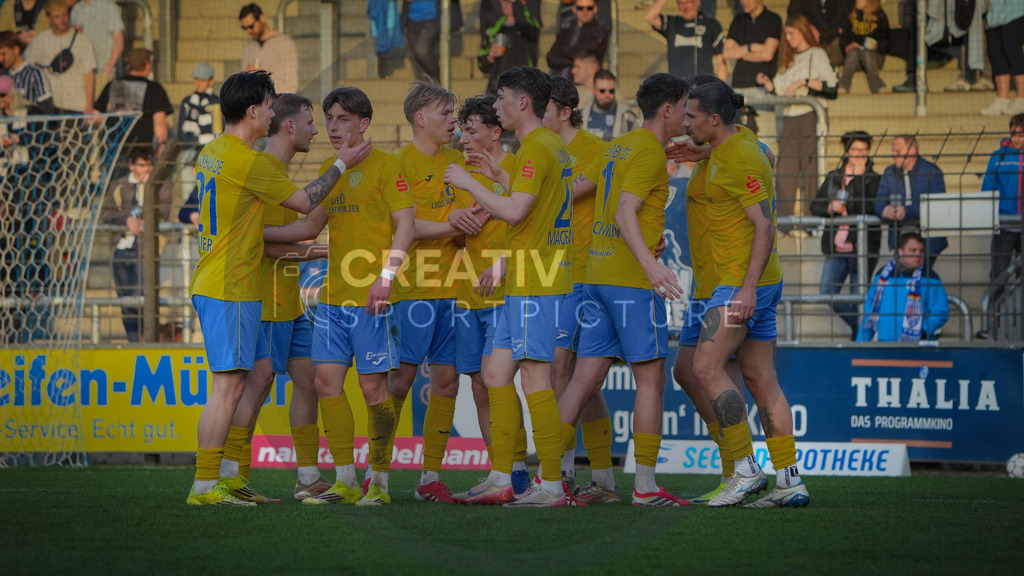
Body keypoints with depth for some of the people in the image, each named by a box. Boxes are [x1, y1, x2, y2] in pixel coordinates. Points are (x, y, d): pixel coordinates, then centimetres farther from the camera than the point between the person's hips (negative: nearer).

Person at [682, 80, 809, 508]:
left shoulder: (739, 161, -16)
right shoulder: (737, 144, 13)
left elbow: (765, 226, -21)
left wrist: (748, 288, -26)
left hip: (745, 280, -10)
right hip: (745, 282, 10)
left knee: (707, 368, -12)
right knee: (760, 380, 8)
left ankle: (746, 469, -11)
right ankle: (789, 481, 6)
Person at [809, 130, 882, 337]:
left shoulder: (874, 180, -2)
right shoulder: (833, 178, 11)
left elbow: (867, 208, -17)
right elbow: (815, 206, 12)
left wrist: (858, 177, -16)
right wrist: (830, 207, -9)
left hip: (862, 249, -5)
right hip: (836, 249, 5)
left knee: (859, 297, -3)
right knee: (827, 294, 4)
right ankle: (858, 326, 23)